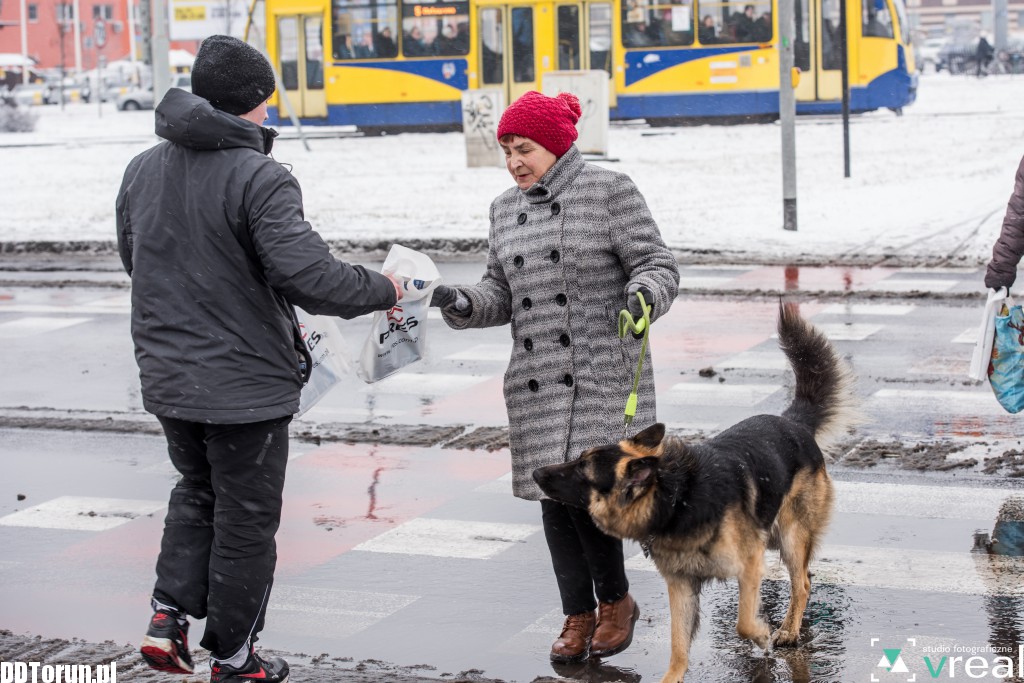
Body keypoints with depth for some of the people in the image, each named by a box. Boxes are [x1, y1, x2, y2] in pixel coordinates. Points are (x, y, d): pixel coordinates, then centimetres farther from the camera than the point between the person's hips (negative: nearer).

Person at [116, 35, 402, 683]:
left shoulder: (143, 168, 4)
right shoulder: (260, 179, -20)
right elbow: (309, 275, -27)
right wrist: (382, 289, -12)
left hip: (167, 379, 6)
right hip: (245, 385, -6)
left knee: (197, 492, 27)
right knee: (246, 519, 8)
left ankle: (170, 615, 15)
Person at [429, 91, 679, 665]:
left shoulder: (610, 192, -4)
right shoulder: (507, 209, 13)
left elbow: (658, 264, -6)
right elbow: (503, 294, 13)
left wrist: (642, 295, -27)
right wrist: (463, 304, -6)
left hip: (604, 374, -5)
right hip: (537, 380, 5)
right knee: (554, 496, 5)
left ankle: (617, 600, 12)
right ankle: (579, 617, 18)